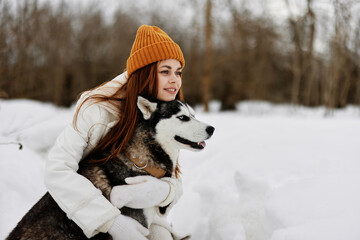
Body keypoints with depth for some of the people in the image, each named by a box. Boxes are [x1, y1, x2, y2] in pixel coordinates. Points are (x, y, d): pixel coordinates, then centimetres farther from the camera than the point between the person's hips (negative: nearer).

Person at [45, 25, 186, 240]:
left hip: (140, 211, 4)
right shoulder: (99, 109, -23)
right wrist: (112, 221, -36)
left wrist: (163, 190, -37)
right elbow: (57, 168, -28)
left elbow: (176, 180, -12)